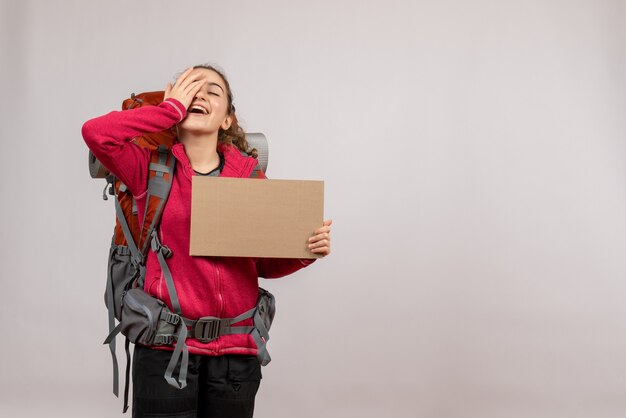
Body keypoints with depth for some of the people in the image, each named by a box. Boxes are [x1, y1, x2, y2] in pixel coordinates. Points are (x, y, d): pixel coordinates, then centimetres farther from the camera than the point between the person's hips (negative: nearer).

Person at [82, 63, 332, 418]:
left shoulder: (251, 175, 5)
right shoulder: (152, 167, 0)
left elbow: (266, 265, 11)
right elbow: (97, 133, -19)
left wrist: (306, 250, -9)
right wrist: (173, 107, -10)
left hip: (237, 351, 2)